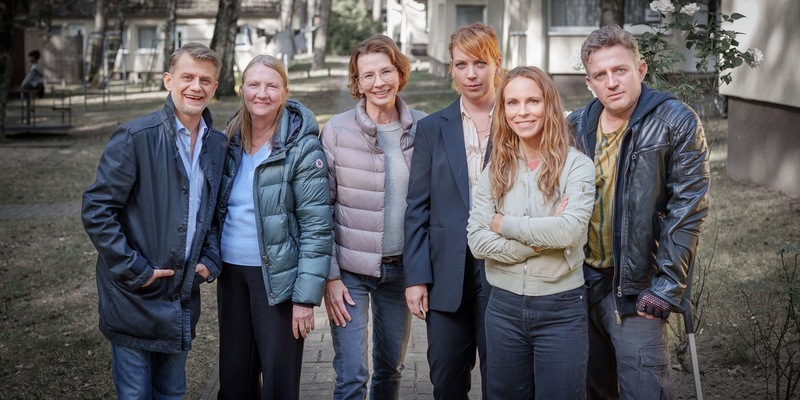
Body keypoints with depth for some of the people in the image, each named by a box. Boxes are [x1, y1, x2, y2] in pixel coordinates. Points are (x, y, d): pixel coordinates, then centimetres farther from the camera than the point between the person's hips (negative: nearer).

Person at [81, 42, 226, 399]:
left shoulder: (218, 143, 5)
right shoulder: (135, 137, -13)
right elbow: (96, 210, -14)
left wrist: (210, 262, 2)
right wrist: (134, 270, -16)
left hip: (183, 300, 5)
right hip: (135, 299, -5)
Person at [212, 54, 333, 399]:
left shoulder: (303, 148, -11)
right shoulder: (231, 141, 6)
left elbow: (316, 227, -14)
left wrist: (306, 295, -17)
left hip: (278, 277, -5)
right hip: (231, 273, 5)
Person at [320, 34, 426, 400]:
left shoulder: (422, 129, -1)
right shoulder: (337, 130, -8)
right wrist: (330, 276, -8)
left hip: (401, 267, 3)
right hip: (350, 270, -3)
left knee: (391, 369, 15)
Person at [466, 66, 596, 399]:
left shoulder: (576, 165, -7)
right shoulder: (495, 169, 4)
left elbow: (568, 231, -22)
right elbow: (477, 241, -5)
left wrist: (504, 224, -12)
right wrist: (540, 239, -15)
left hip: (561, 309, -3)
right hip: (504, 306, 4)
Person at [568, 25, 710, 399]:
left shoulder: (676, 123, -11)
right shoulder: (577, 126, 4)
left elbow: (687, 210, -13)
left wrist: (667, 287, -17)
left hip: (636, 286, -5)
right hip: (582, 281, 5)